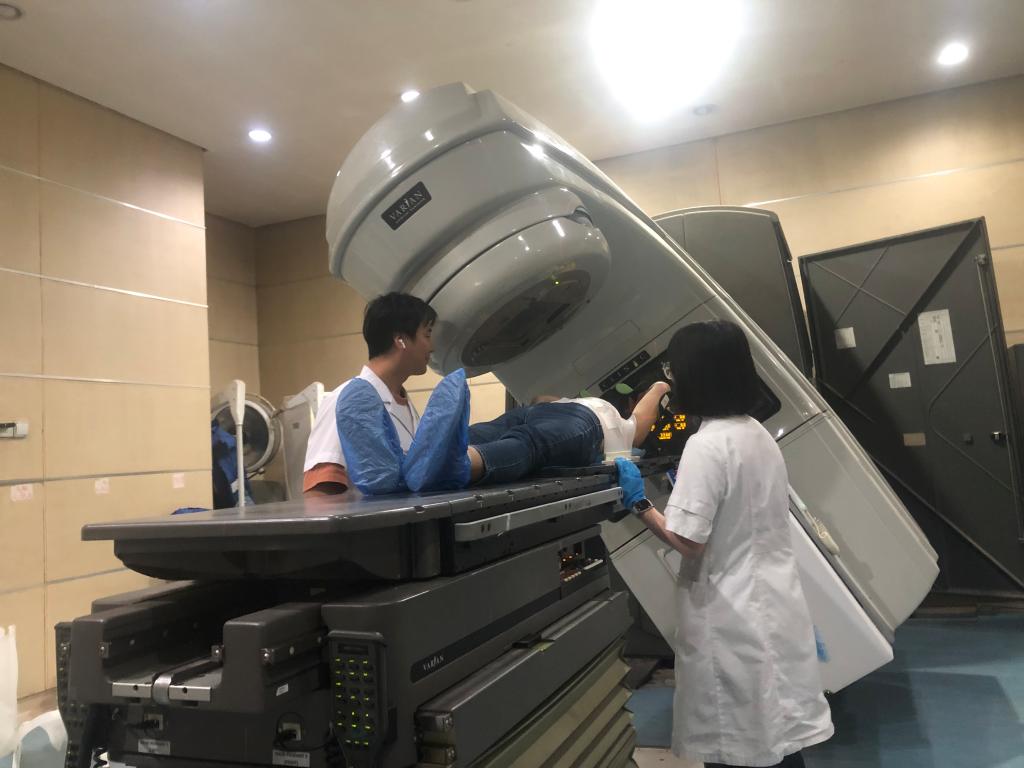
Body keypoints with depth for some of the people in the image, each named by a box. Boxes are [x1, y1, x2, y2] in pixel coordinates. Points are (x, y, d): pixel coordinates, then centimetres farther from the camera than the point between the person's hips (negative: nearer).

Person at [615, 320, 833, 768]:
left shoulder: (706, 445, -21)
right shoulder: (758, 434, 6)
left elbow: (687, 541, -22)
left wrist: (639, 503, -10)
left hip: (735, 620, -8)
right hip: (773, 607, 8)